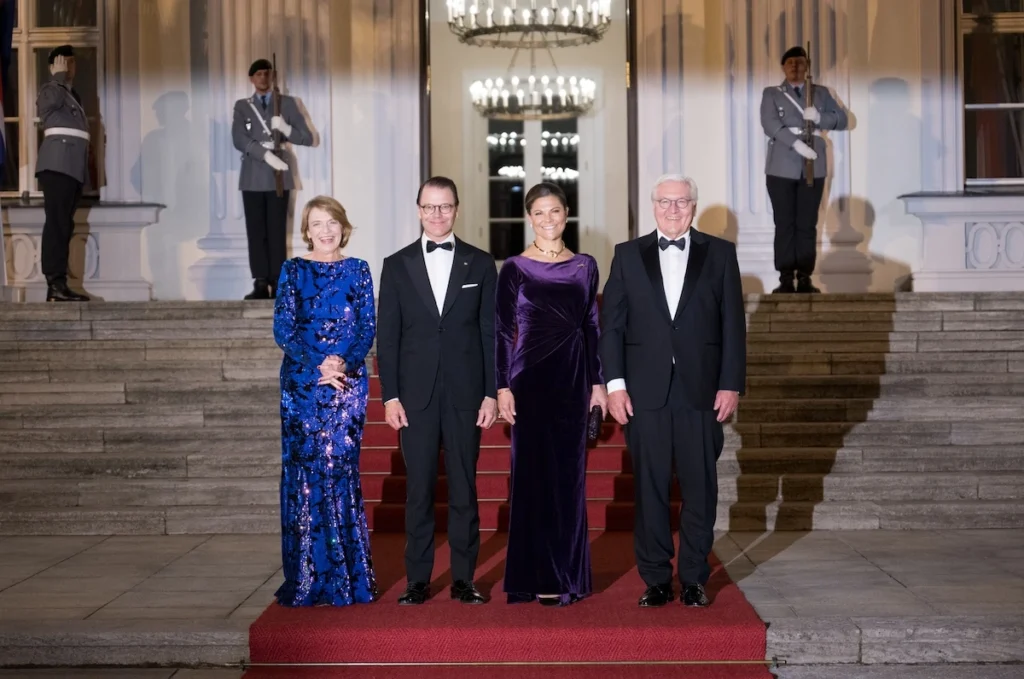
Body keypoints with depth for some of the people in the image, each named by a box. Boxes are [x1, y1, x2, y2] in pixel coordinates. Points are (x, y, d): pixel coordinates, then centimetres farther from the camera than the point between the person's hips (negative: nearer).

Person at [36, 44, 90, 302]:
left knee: (64, 224, 5)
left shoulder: (73, 95, 27)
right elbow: (52, 100, -22)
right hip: (58, 164, -9)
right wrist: (59, 76, -7)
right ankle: (56, 283, -23)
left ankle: (58, 284, 5)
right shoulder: (49, 90, 3)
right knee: (57, 222, -16)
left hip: (73, 166, 9)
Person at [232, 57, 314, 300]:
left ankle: (277, 285, -1)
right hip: (253, 177, 1)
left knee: (276, 232, -3)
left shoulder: (287, 103, 7)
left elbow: (307, 138, 3)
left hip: (278, 177, -1)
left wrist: (285, 128, -15)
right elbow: (240, 140, -5)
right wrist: (267, 155, -18)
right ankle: (260, 284, 2)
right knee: (256, 232, 0)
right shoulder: (242, 106, 10)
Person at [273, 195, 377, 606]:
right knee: (303, 473, -1)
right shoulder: (293, 270, 6)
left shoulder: (358, 271, 9)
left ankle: (348, 577, 8)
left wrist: (344, 363, -13)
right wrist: (318, 366, -12)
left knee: (342, 470, -1)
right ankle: (306, 581, 7)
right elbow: (283, 329, 0)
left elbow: (368, 327, 4)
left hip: (349, 382, 0)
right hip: (302, 382, 0)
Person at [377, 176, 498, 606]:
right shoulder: (397, 265, 7)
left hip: (465, 393, 0)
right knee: (418, 489, 4)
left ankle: (463, 578, 13)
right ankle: (417, 580, 12)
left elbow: (490, 333, 4)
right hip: (415, 394, 0)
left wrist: (491, 393, -2)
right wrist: (390, 396, -2)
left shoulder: (480, 264, 7)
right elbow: (387, 335, 5)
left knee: (464, 489, 5)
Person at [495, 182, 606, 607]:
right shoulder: (514, 268, 0)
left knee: (570, 476, 6)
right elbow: (502, 331, -1)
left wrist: (598, 382, 6)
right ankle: (537, 577, 7)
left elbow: (592, 327, 11)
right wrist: (502, 387, -8)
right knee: (533, 474, 0)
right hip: (530, 378, -3)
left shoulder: (585, 266, 9)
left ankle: (568, 574, 16)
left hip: (573, 380, 3)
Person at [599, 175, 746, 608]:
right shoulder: (628, 255, 9)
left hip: (701, 390, 0)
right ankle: (656, 580, 13)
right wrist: (614, 383, -3)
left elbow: (733, 325, 4)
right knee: (649, 488, 4)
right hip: (646, 391, 0)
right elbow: (611, 324, 5)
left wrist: (731, 384, -2)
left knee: (700, 488, 4)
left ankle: (694, 579, 16)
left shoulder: (720, 254, 8)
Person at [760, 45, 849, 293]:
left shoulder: (821, 93, 15)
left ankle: (805, 278, 3)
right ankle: (786, 279, -1)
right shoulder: (771, 94, 8)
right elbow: (770, 124, -8)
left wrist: (819, 118, -12)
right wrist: (797, 143, -21)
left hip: (813, 168, 2)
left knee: (808, 225, 0)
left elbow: (842, 120, 9)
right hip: (781, 168, -2)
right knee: (784, 224, -3)